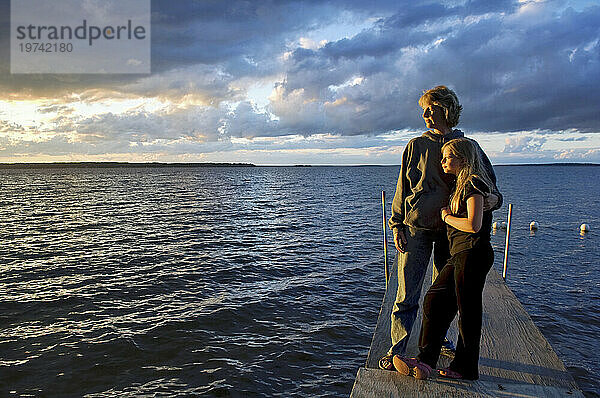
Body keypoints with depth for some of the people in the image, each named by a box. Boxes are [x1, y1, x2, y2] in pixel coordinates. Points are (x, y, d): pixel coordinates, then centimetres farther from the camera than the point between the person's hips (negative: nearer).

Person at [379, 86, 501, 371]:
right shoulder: (416, 145, 4)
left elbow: (489, 181, 8)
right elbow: (402, 187, 5)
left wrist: (494, 197, -17)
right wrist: (397, 225, 0)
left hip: (451, 227, 2)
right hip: (417, 227, -1)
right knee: (407, 294, -3)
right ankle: (397, 350, 5)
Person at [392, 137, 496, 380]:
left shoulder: (473, 184, -11)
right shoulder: (462, 184, 19)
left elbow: (473, 225, -22)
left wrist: (447, 217, -8)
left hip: (473, 253, -10)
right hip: (459, 255, 10)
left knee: (468, 311, 0)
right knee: (435, 301, 5)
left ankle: (466, 369, 15)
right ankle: (426, 361, 8)